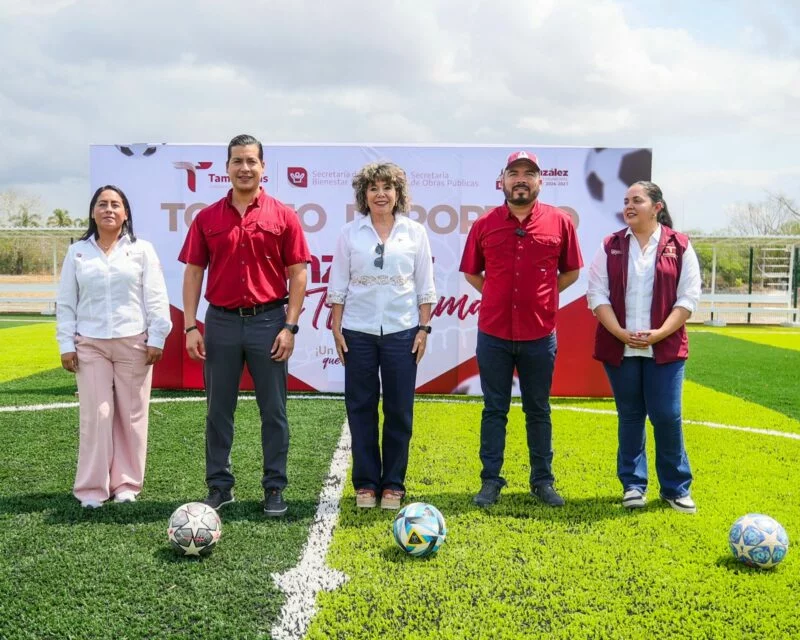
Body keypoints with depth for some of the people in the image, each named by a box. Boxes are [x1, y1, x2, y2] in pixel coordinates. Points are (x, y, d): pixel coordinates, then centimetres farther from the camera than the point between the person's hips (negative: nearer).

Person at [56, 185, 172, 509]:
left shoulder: (142, 249, 5)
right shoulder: (77, 252, 9)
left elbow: (156, 298, 2)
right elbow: (65, 303, 9)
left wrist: (156, 339, -5)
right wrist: (66, 344, 2)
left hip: (134, 342, 0)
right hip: (90, 344, 1)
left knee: (132, 415, 3)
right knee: (95, 415, -2)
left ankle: (127, 484, 14)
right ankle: (92, 488, 7)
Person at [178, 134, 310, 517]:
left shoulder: (283, 216, 1)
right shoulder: (207, 218, 6)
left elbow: (298, 274, -1)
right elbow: (193, 273, 6)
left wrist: (290, 326, -7)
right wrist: (190, 327, -2)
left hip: (268, 321, -2)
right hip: (221, 323, 2)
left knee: (273, 411, 4)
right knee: (218, 411, 9)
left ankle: (275, 488, 16)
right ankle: (219, 486, 21)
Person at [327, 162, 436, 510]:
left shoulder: (415, 232, 4)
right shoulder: (350, 233, 4)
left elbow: (425, 286, 5)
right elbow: (338, 284, 6)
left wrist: (424, 328, 0)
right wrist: (336, 327, 1)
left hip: (402, 331, 0)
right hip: (358, 331, 0)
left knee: (399, 409, 4)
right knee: (360, 407, 4)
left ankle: (393, 483, 17)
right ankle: (366, 482, 16)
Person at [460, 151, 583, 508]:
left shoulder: (560, 222, 0)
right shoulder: (484, 224, 2)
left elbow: (571, 271, 10)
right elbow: (471, 272, 13)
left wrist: (540, 296, 4)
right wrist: (500, 295, 5)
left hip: (540, 335, 0)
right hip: (493, 334, 1)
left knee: (538, 411, 11)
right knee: (494, 410, 8)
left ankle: (543, 481, 21)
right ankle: (490, 481, 17)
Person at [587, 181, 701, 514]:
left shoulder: (680, 246, 2)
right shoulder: (610, 246, 5)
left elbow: (688, 297, -2)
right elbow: (597, 294, 0)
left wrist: (660, 333, -14)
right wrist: (620, 333, -13)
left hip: (665, 348, -1)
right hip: (619, 348, 2)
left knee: (667, 416, -1)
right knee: (630, 417, 8)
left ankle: (676, 487, 14)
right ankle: (633, 485, 19)